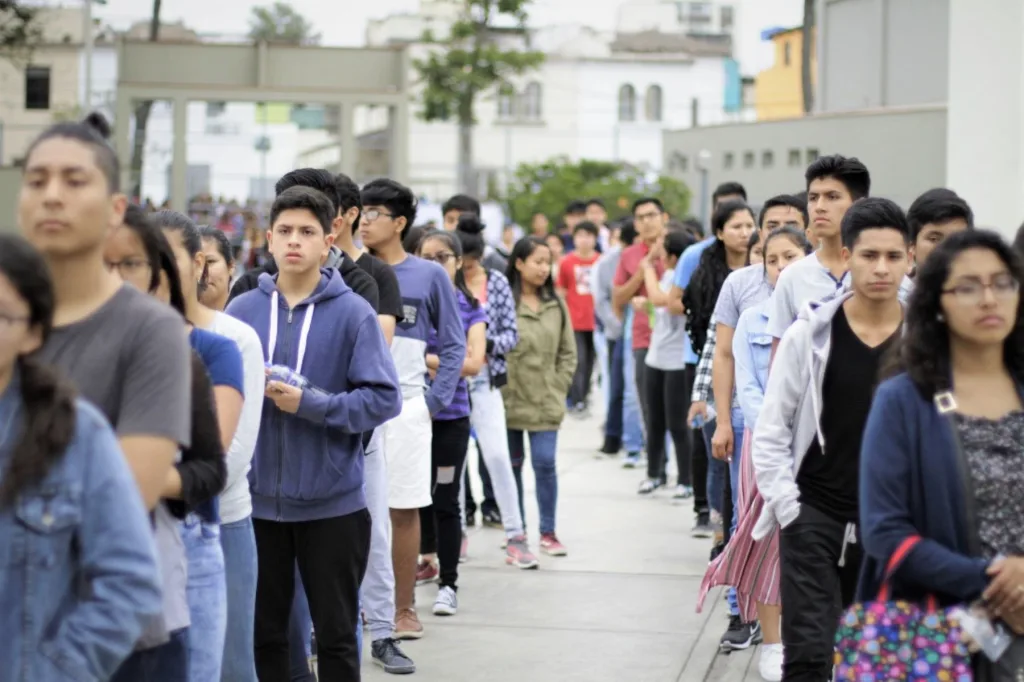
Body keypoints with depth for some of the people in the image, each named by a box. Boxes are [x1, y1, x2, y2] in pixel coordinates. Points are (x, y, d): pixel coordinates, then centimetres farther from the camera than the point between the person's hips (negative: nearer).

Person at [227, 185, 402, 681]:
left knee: (335, 635, 8)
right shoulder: (242, 311, 2)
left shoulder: (353, 313, -6)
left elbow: (383, 398, -9)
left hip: (332, 502, -2)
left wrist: (310, 404, -18)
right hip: (257, 498, 3)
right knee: (263, 632, 12)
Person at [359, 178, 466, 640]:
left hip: (405, 408, -1)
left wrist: (436, 400, -3)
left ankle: (403, 608, 13)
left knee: (403, 510, 4)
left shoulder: (429, 276, 0)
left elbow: (454, 345, 4)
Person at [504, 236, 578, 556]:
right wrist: (500, 392, -9)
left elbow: (568, 352, 11)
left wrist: (558, 390, 4)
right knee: (512, 465, 10)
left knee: (545, 463, -1)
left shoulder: (555, 305, 6)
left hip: (546, 403, 2)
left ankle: (548, 532, 9)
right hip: (510, 401, -2)